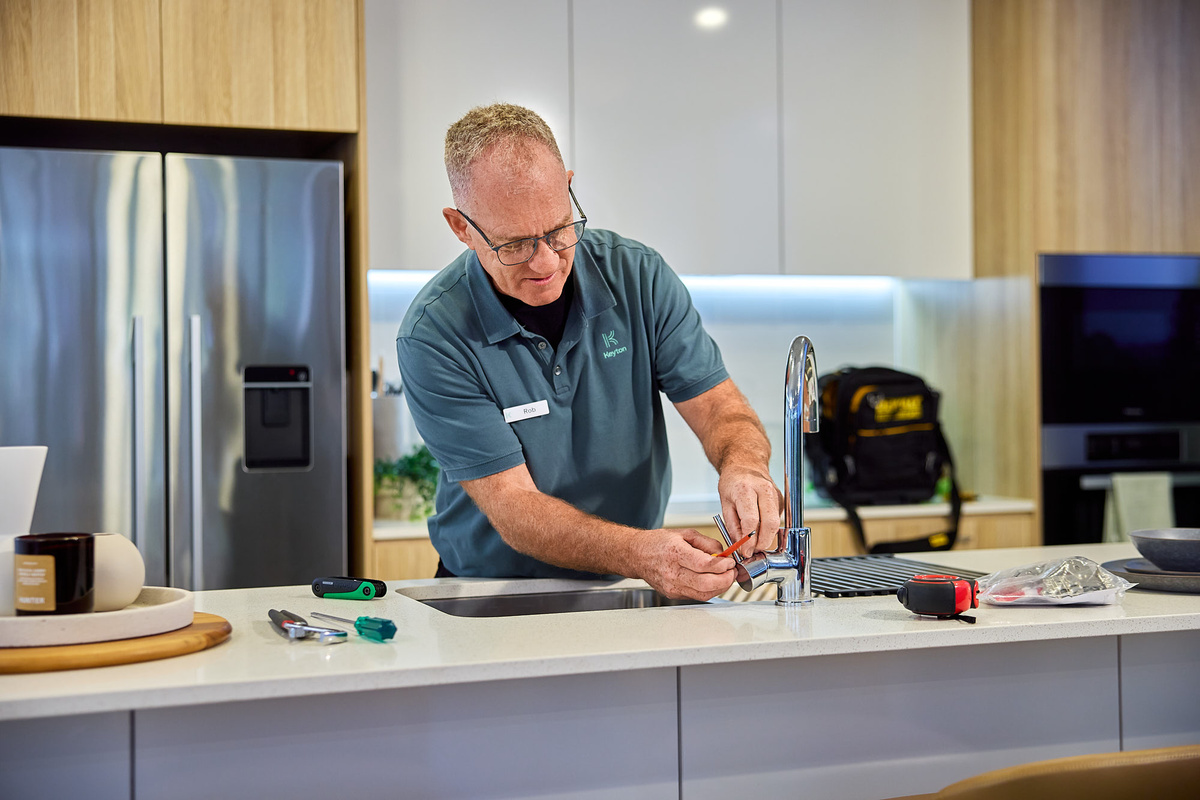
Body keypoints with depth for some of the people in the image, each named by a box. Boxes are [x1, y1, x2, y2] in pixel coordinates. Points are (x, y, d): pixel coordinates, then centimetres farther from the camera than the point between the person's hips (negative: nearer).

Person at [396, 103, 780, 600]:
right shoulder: (433, 337, -17)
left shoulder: (638, 276, -5)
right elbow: (512, 506, -21)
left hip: (632, 596, 3)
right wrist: (640, 554, -38)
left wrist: (743, 466, -29)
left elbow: (716, 403, -5)